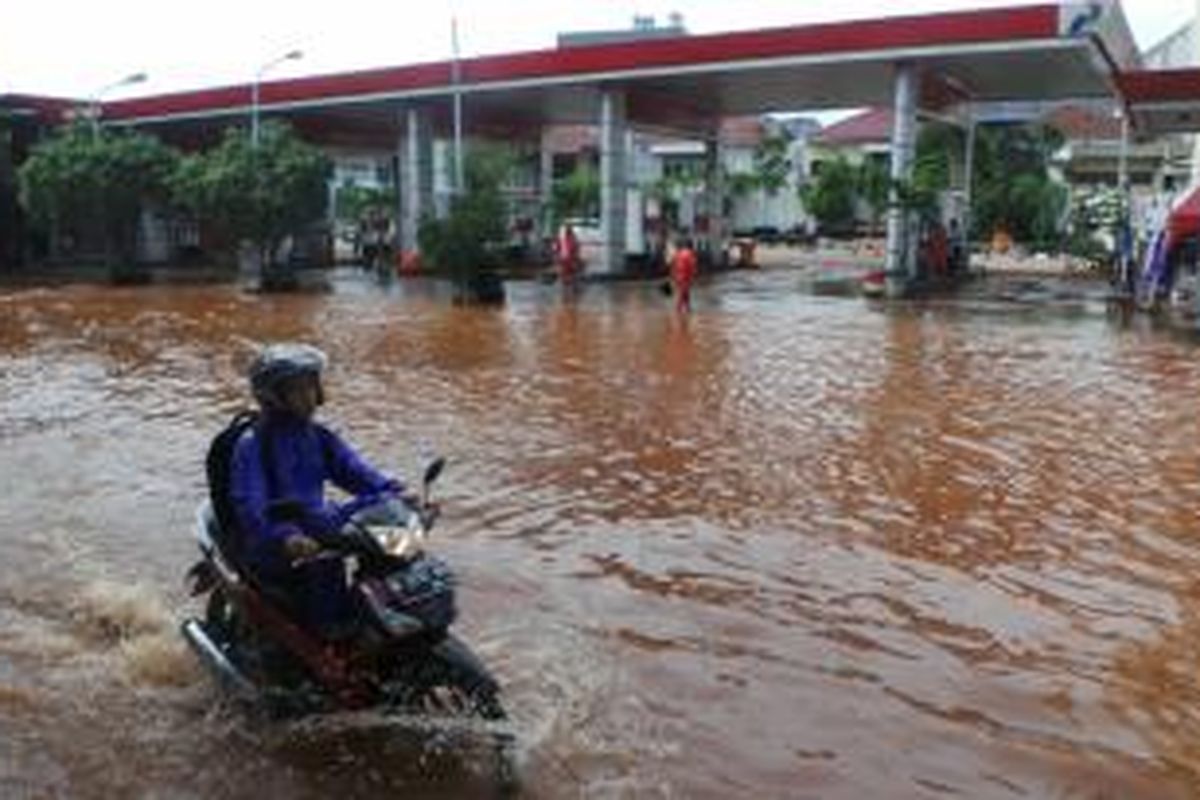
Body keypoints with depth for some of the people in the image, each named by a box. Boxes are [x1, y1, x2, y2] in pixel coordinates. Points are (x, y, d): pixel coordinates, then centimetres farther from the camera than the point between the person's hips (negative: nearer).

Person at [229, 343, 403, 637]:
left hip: (314, 522, 6)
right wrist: (284, 537, -41)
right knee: (325, 559, -32)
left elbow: (356, 472, 3)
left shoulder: (318, 437, 9)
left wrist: (401, 495, -15)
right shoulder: (251, 445, -11)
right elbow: (249, 505, -23)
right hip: (270, 546, -6)